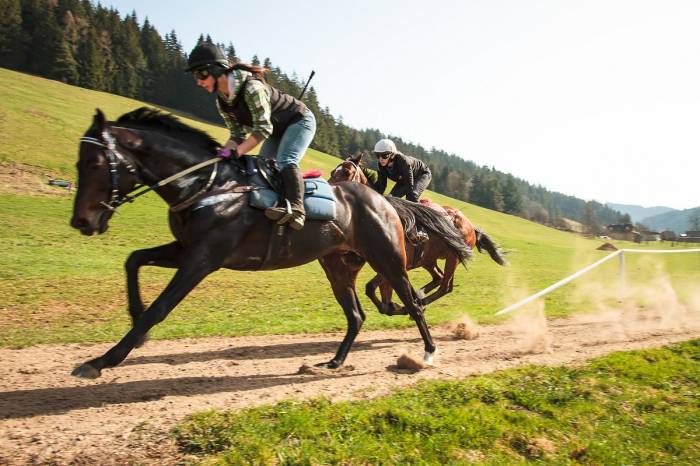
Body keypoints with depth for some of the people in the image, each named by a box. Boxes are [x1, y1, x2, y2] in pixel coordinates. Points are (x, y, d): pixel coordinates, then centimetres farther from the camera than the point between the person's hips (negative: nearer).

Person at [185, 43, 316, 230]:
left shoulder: (251, 87, -33)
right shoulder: (222, 102, -6)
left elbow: (263, 129, -33)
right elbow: (238, 134, -1)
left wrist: (235, 152, -37)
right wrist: (223, 153, -19)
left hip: (300, 120, -9)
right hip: (278, 130, 9)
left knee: (285, 162, -29)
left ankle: (296, 209, -39)